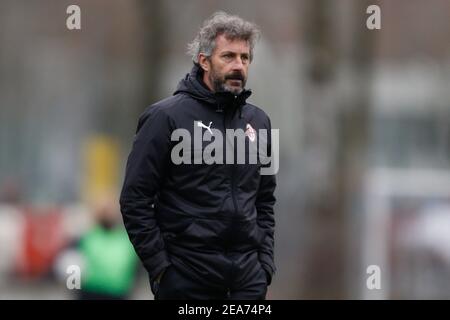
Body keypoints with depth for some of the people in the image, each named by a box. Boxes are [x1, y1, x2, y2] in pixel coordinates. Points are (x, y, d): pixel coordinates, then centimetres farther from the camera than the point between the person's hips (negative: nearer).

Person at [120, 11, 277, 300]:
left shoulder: (258, 121, 11)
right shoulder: (166, 117, -6)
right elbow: (135, 200, -7)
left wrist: (265, 263, 9)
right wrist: (160, 268, -10)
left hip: (249, 276, 5)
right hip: (187, 276, -5)